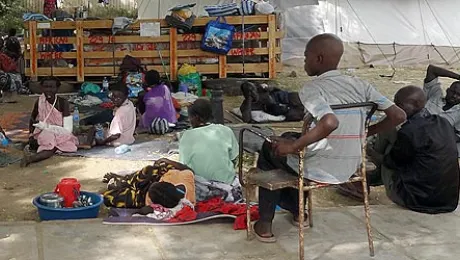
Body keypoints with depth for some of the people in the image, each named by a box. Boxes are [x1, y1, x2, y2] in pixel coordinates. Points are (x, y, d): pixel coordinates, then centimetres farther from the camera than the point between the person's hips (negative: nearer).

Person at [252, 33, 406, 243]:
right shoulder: (360, 85, -1)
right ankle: (296, 209, 39)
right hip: (350, 168, 6)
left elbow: (330, 123, -37)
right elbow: (398, 116, -4)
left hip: (320, 170, -6)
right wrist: (364, 133, 10)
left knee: (269, 149, 23)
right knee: (290, 139, 31)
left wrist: (292, 146, -23)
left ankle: (265, 223, 28)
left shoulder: (311, 89, -18)